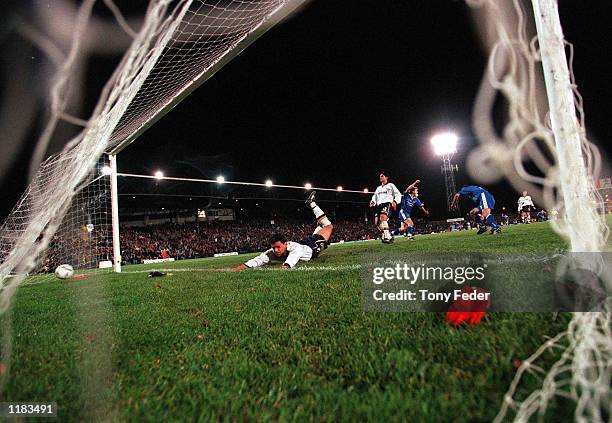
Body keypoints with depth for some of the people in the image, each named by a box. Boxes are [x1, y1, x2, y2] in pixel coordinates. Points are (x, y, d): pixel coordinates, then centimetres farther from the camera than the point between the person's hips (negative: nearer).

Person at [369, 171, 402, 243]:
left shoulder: (390, 185, 13)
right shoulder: (378, 188, 31)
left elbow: (398, 194, 5)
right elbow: (375, 196, 22)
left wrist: (395, 201, -13)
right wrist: (373, 201, -1)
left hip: (387, 203, -7)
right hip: (379, 205, 7)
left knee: (383, 217, -33)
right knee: (376, 223, -7)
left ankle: (387, 236, -39)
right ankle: (389, 236, 3)